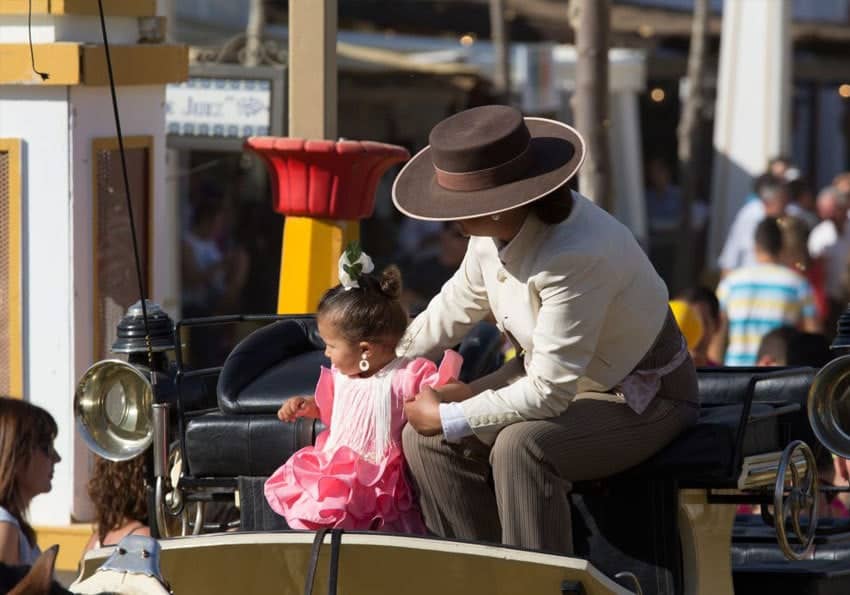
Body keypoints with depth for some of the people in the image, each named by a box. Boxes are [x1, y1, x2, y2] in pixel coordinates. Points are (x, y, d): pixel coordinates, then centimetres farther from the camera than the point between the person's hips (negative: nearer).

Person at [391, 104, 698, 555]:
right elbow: (458, 304, 11)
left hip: (639, 400, -9)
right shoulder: (496, 231, -13)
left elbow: (548, 393, -32)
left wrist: (449, 418, -23)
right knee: (424, 438, -5)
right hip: (550, 374, 9)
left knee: (520, 445, -35)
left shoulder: (573, 257, -37)